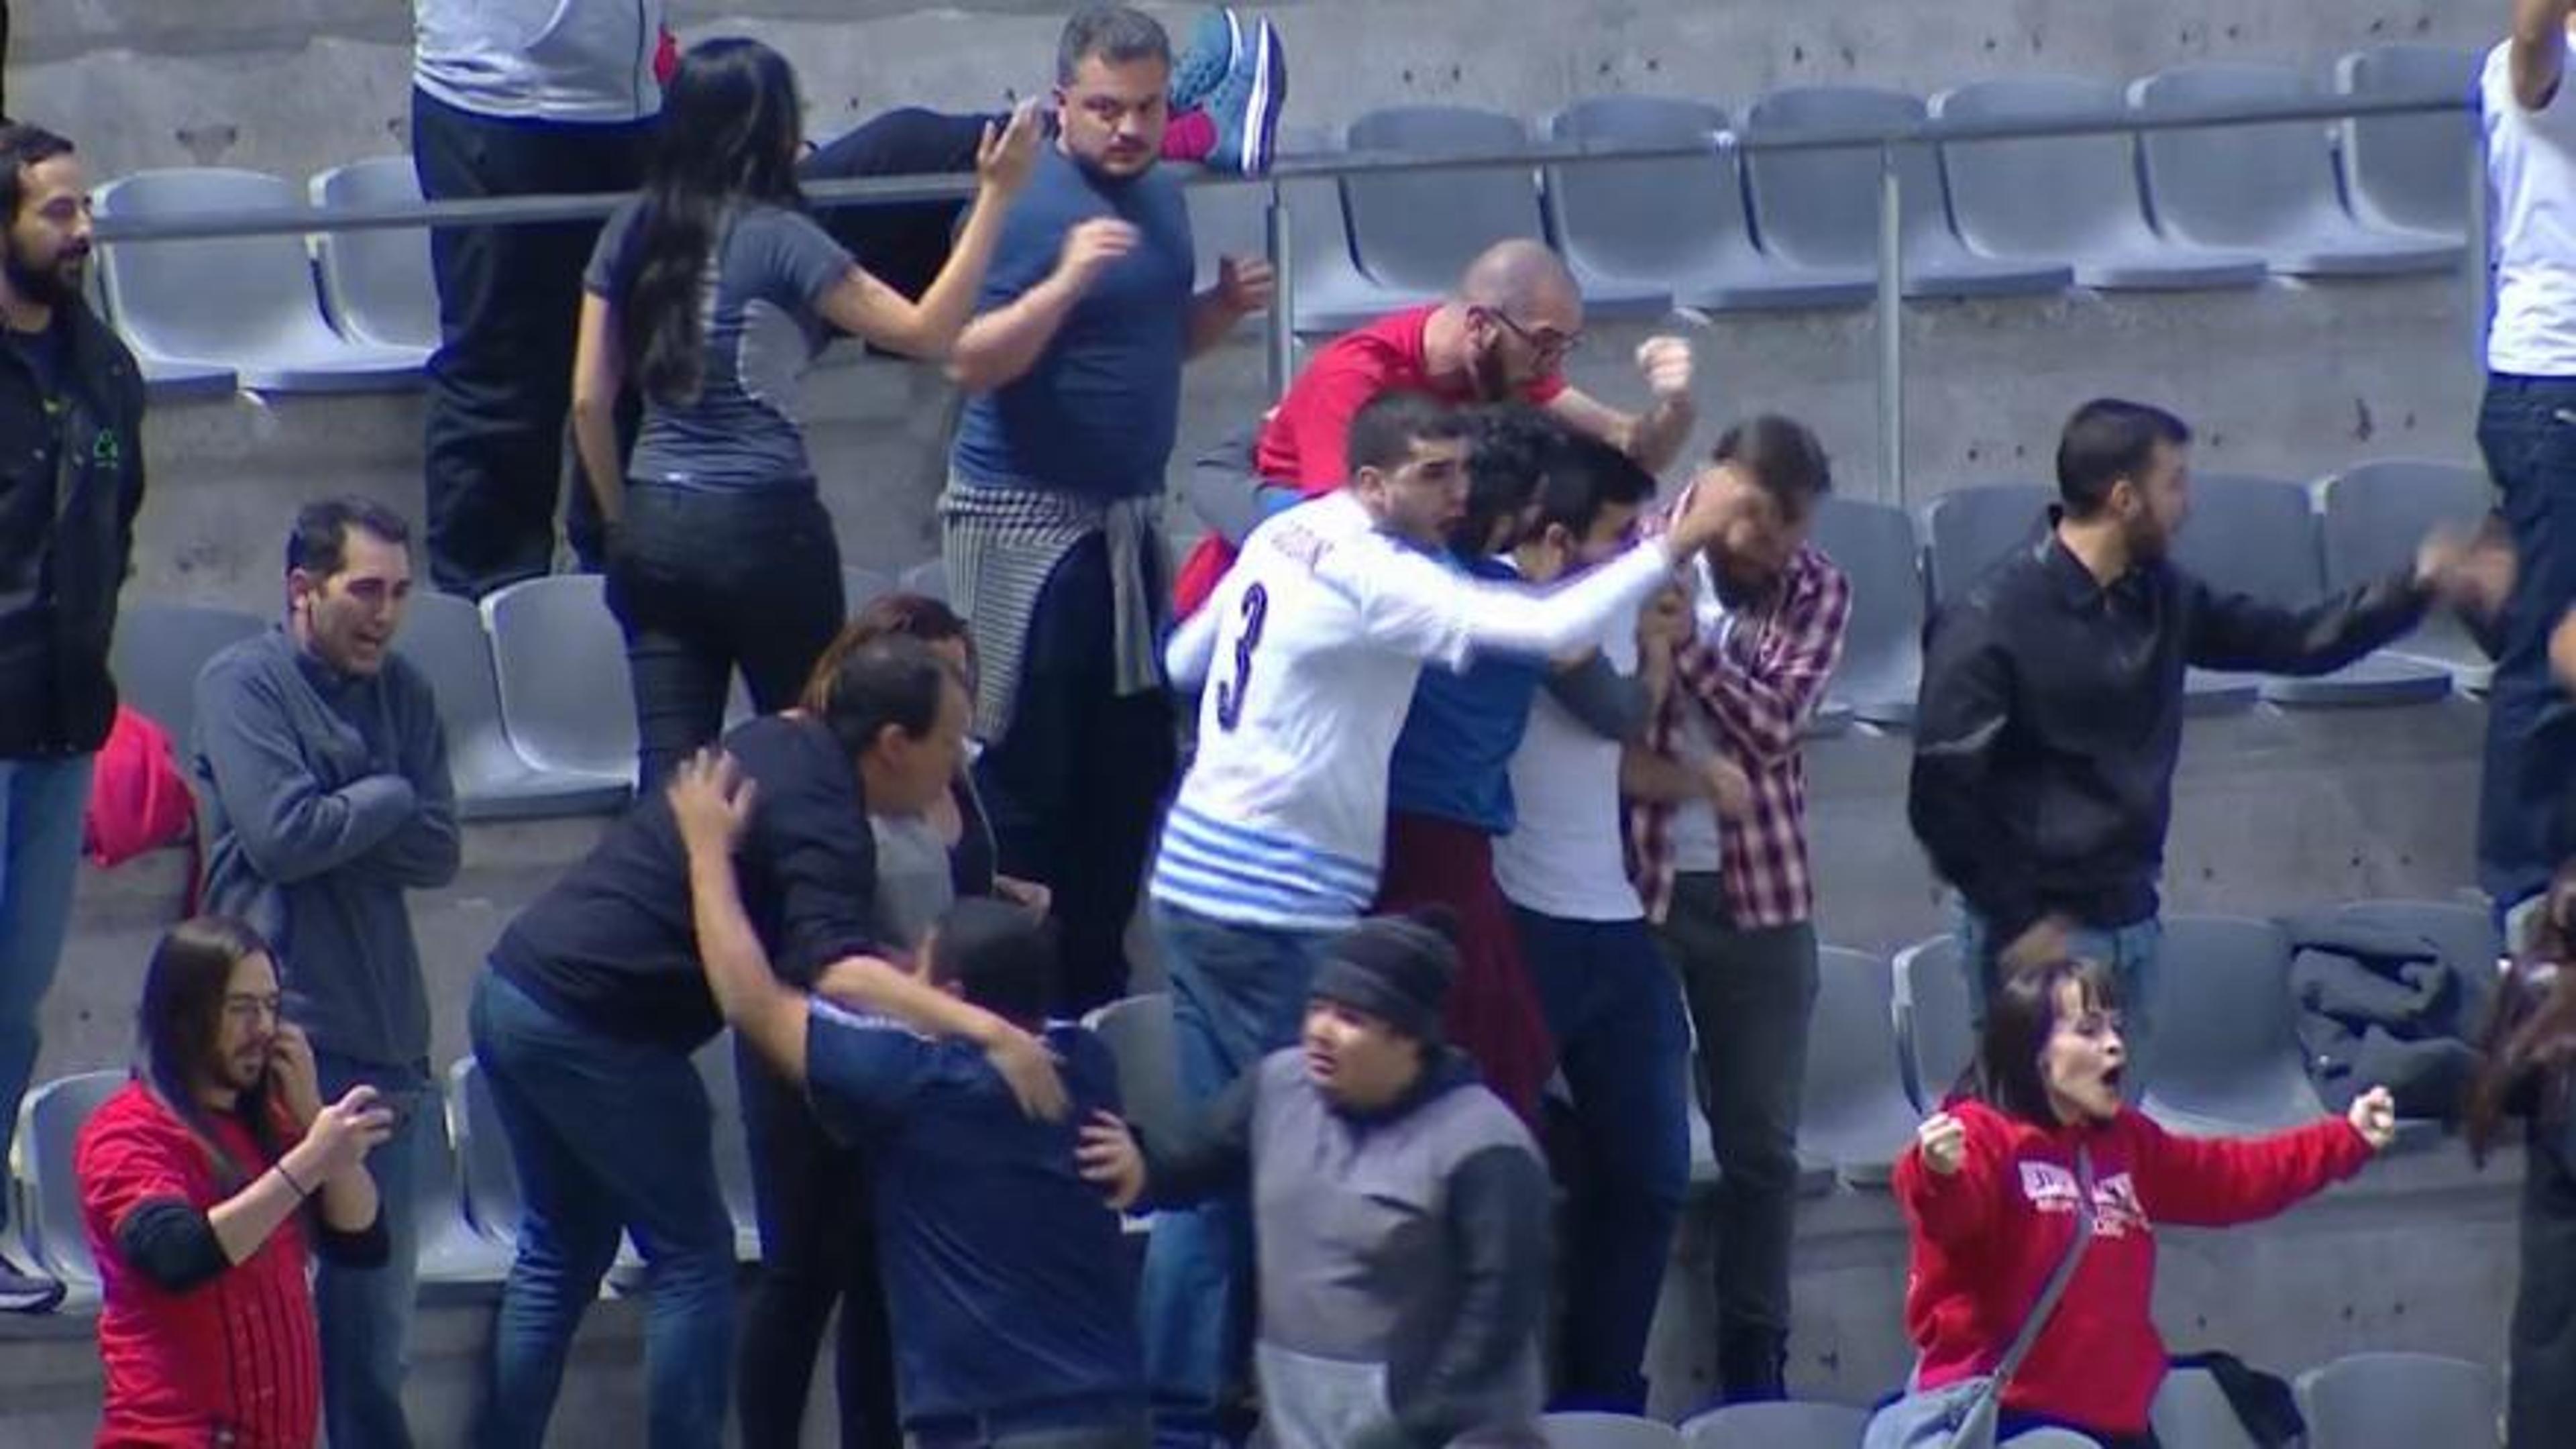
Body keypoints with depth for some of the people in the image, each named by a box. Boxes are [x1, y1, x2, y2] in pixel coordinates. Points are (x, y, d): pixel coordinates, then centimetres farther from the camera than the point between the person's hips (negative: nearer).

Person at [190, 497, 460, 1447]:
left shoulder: (402, 693, 13)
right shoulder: (242, 684, -5)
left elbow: (438, 853, 2)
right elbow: (280, 835, -17)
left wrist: (336, 822, -12)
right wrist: (387, 800, -3)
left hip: (388, 1039, 6)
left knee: (378, 1320, 10)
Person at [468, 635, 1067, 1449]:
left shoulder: (782, 743, 10)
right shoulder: (822, 818, -17)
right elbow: (838, 972, -35)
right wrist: (983, 1028, -44)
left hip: (513, 991, 9)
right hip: (593, 1031, -9)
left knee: (561, 1254, 20)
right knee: (694, 1260, 3)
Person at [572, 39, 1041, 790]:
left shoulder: (632, 234, 5)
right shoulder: (777, 240, -11)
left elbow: (589, 401, 7)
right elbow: (924, 331, -11)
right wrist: (994, 198, -10)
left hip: (656, 532, 5)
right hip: (763, 527, -5)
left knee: (671, 771, 3)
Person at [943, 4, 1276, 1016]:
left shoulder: (1159, 197, 9)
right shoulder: (1028, 205, -14)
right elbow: (971, 362, -20)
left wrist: (1223, 309, 3)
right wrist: (1066, 282, -32)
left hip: (1127, 515, 8)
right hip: (1027, 519, -8)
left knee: (1133, 760, 11)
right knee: (1026, 772, -5)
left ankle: (1093, 982, 21)